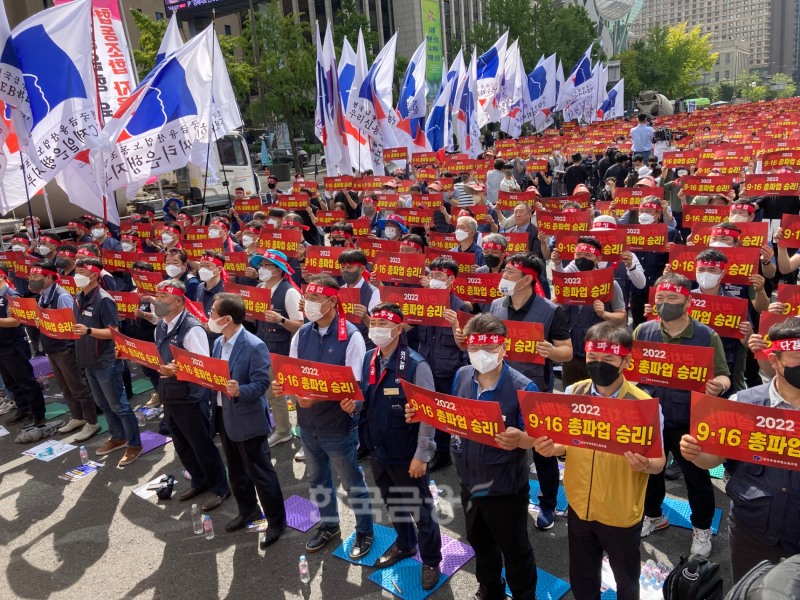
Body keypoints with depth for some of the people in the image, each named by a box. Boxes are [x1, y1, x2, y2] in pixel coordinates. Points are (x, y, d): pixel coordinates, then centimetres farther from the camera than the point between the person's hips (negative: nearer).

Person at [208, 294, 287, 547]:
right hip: (223, 417, 8)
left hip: (248, 420, -8)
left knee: (260, 472, 4)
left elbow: (261, 383, -22)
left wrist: (239, 391, -38)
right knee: (236, 470, 22)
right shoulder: (218, 343, 5)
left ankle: (276, 520, 20)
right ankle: (248, 510, 42)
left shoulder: (255, 347, -21)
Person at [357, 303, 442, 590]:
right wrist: (353, 403, -10)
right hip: (378, 449, 6)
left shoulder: (416, 365, -20)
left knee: (420, 509, 11)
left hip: (407, 454, -6)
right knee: (392, 503, 25)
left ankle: (431, 561, 33)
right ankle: (404, 545, 49)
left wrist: (421, 456, -17)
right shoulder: (369, 359, 0)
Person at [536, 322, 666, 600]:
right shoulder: (572, 393, -11)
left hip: (621, 515, -2)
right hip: (579, 509, 3)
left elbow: (659, 461, -11)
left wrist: (645, 464, -33)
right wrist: (550, 448, -20)